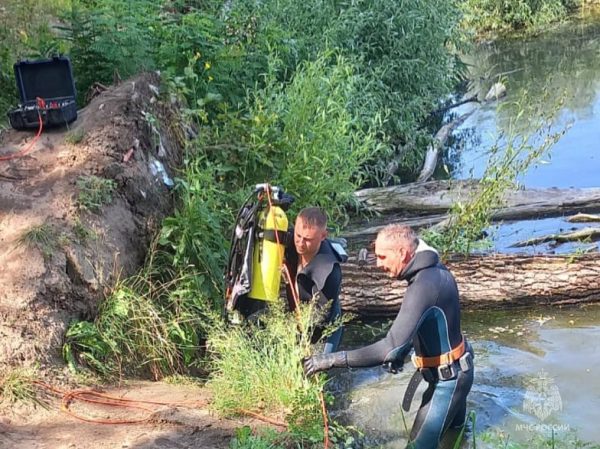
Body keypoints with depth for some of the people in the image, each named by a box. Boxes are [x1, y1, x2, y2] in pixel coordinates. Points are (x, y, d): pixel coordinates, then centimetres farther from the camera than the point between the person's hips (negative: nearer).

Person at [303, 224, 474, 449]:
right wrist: (401, 353, 4)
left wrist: (333, 359, -36)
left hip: (447, 376, -10)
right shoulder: (435, 270, 0)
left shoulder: (423, 286, -32)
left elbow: (392, 347, -38)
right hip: (455, 369, 10)